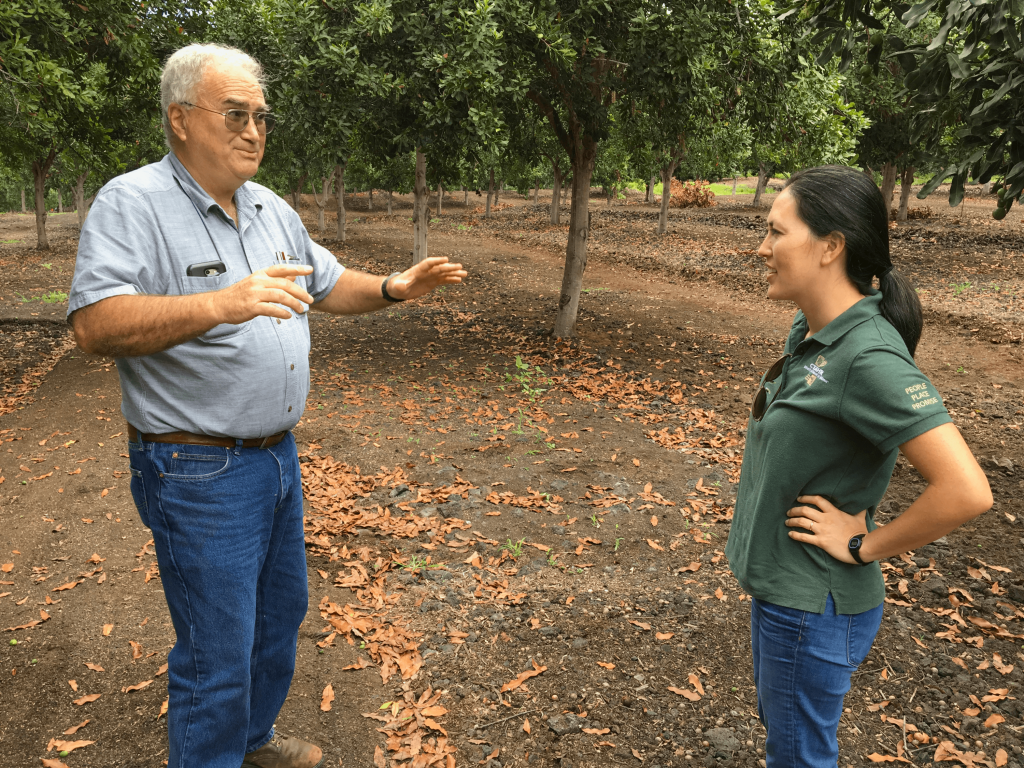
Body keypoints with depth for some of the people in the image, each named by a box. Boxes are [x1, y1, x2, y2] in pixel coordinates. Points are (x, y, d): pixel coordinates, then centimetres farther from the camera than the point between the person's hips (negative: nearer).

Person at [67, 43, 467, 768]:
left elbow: (329, 284, 19)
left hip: (277, 455, 8)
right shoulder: (133, 203, -14)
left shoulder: (273, 209, 9)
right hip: (197, 471, -8)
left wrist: (393, 288, 0)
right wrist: (222, 304, -39)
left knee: (281, 612, 23)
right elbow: (95, 324, -26)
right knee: (217, 652, 3)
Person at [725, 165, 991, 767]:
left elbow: (967, 491, -32)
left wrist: (865, 545, -20)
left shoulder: (869, 356, -28)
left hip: (813, 605, -8)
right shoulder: (809, 332, 0)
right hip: (779, 582, 8)